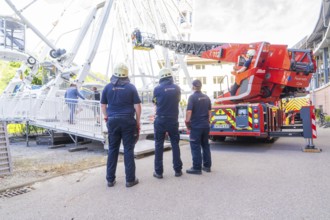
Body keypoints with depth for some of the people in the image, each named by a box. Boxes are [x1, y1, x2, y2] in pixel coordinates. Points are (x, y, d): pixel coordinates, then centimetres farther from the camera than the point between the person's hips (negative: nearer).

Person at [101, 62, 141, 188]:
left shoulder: (108, 87, 4)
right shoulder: (131, 87, -2)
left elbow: (103, 105, 9)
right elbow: (137, 106, -4)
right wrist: (138, 121, 5)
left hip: (113, 121, 2)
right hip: (128, 121, -2)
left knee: (112, 150, 10)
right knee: (128, 150, 3)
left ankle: (110, 179, 17)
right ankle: (130, 179, 10)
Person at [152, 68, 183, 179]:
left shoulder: (157, 89, -9)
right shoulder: (177, 88, -1)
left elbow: (155, 102, 6)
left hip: (160, 120, -2)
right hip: (173, 120, 2)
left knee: (159, 146, 6)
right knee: (175, 144, 12)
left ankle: (158, 171, 10)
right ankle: (177, 170, 16)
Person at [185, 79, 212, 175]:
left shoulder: (192, 97, -11)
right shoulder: (206, 97, 9)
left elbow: (189, 111, -18)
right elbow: (209, 112, 13)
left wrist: (187, 122, -7)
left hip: (196, 126, -6)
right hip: (205, 125, 7)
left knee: (195, 146, 0)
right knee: (205, 145, 15)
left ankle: (197, 168, 3)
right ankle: (207, 166, 21)